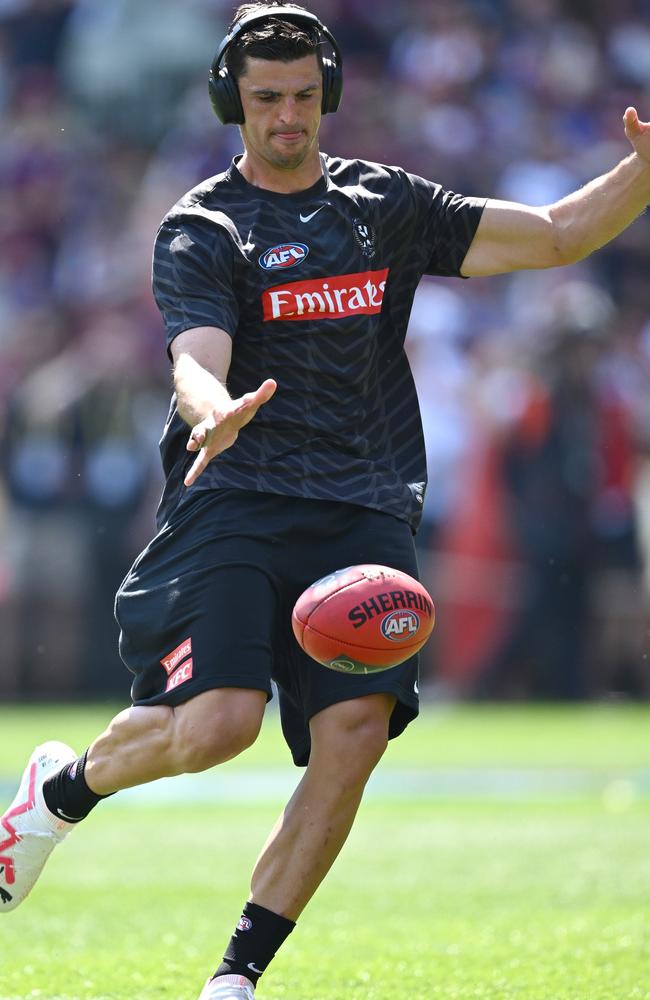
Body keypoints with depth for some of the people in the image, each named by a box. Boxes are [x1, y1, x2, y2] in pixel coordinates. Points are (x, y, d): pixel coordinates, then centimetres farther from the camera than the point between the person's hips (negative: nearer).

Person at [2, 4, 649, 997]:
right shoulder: (201, 228, 1)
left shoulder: (385, 202, 15)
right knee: (217, 723, -22)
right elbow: (196, 359, -16)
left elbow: (555, 236, 12)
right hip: (233, 501, -4)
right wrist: (213, 416, -40)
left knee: (354, 737, -13)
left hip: (364, 513, 4)